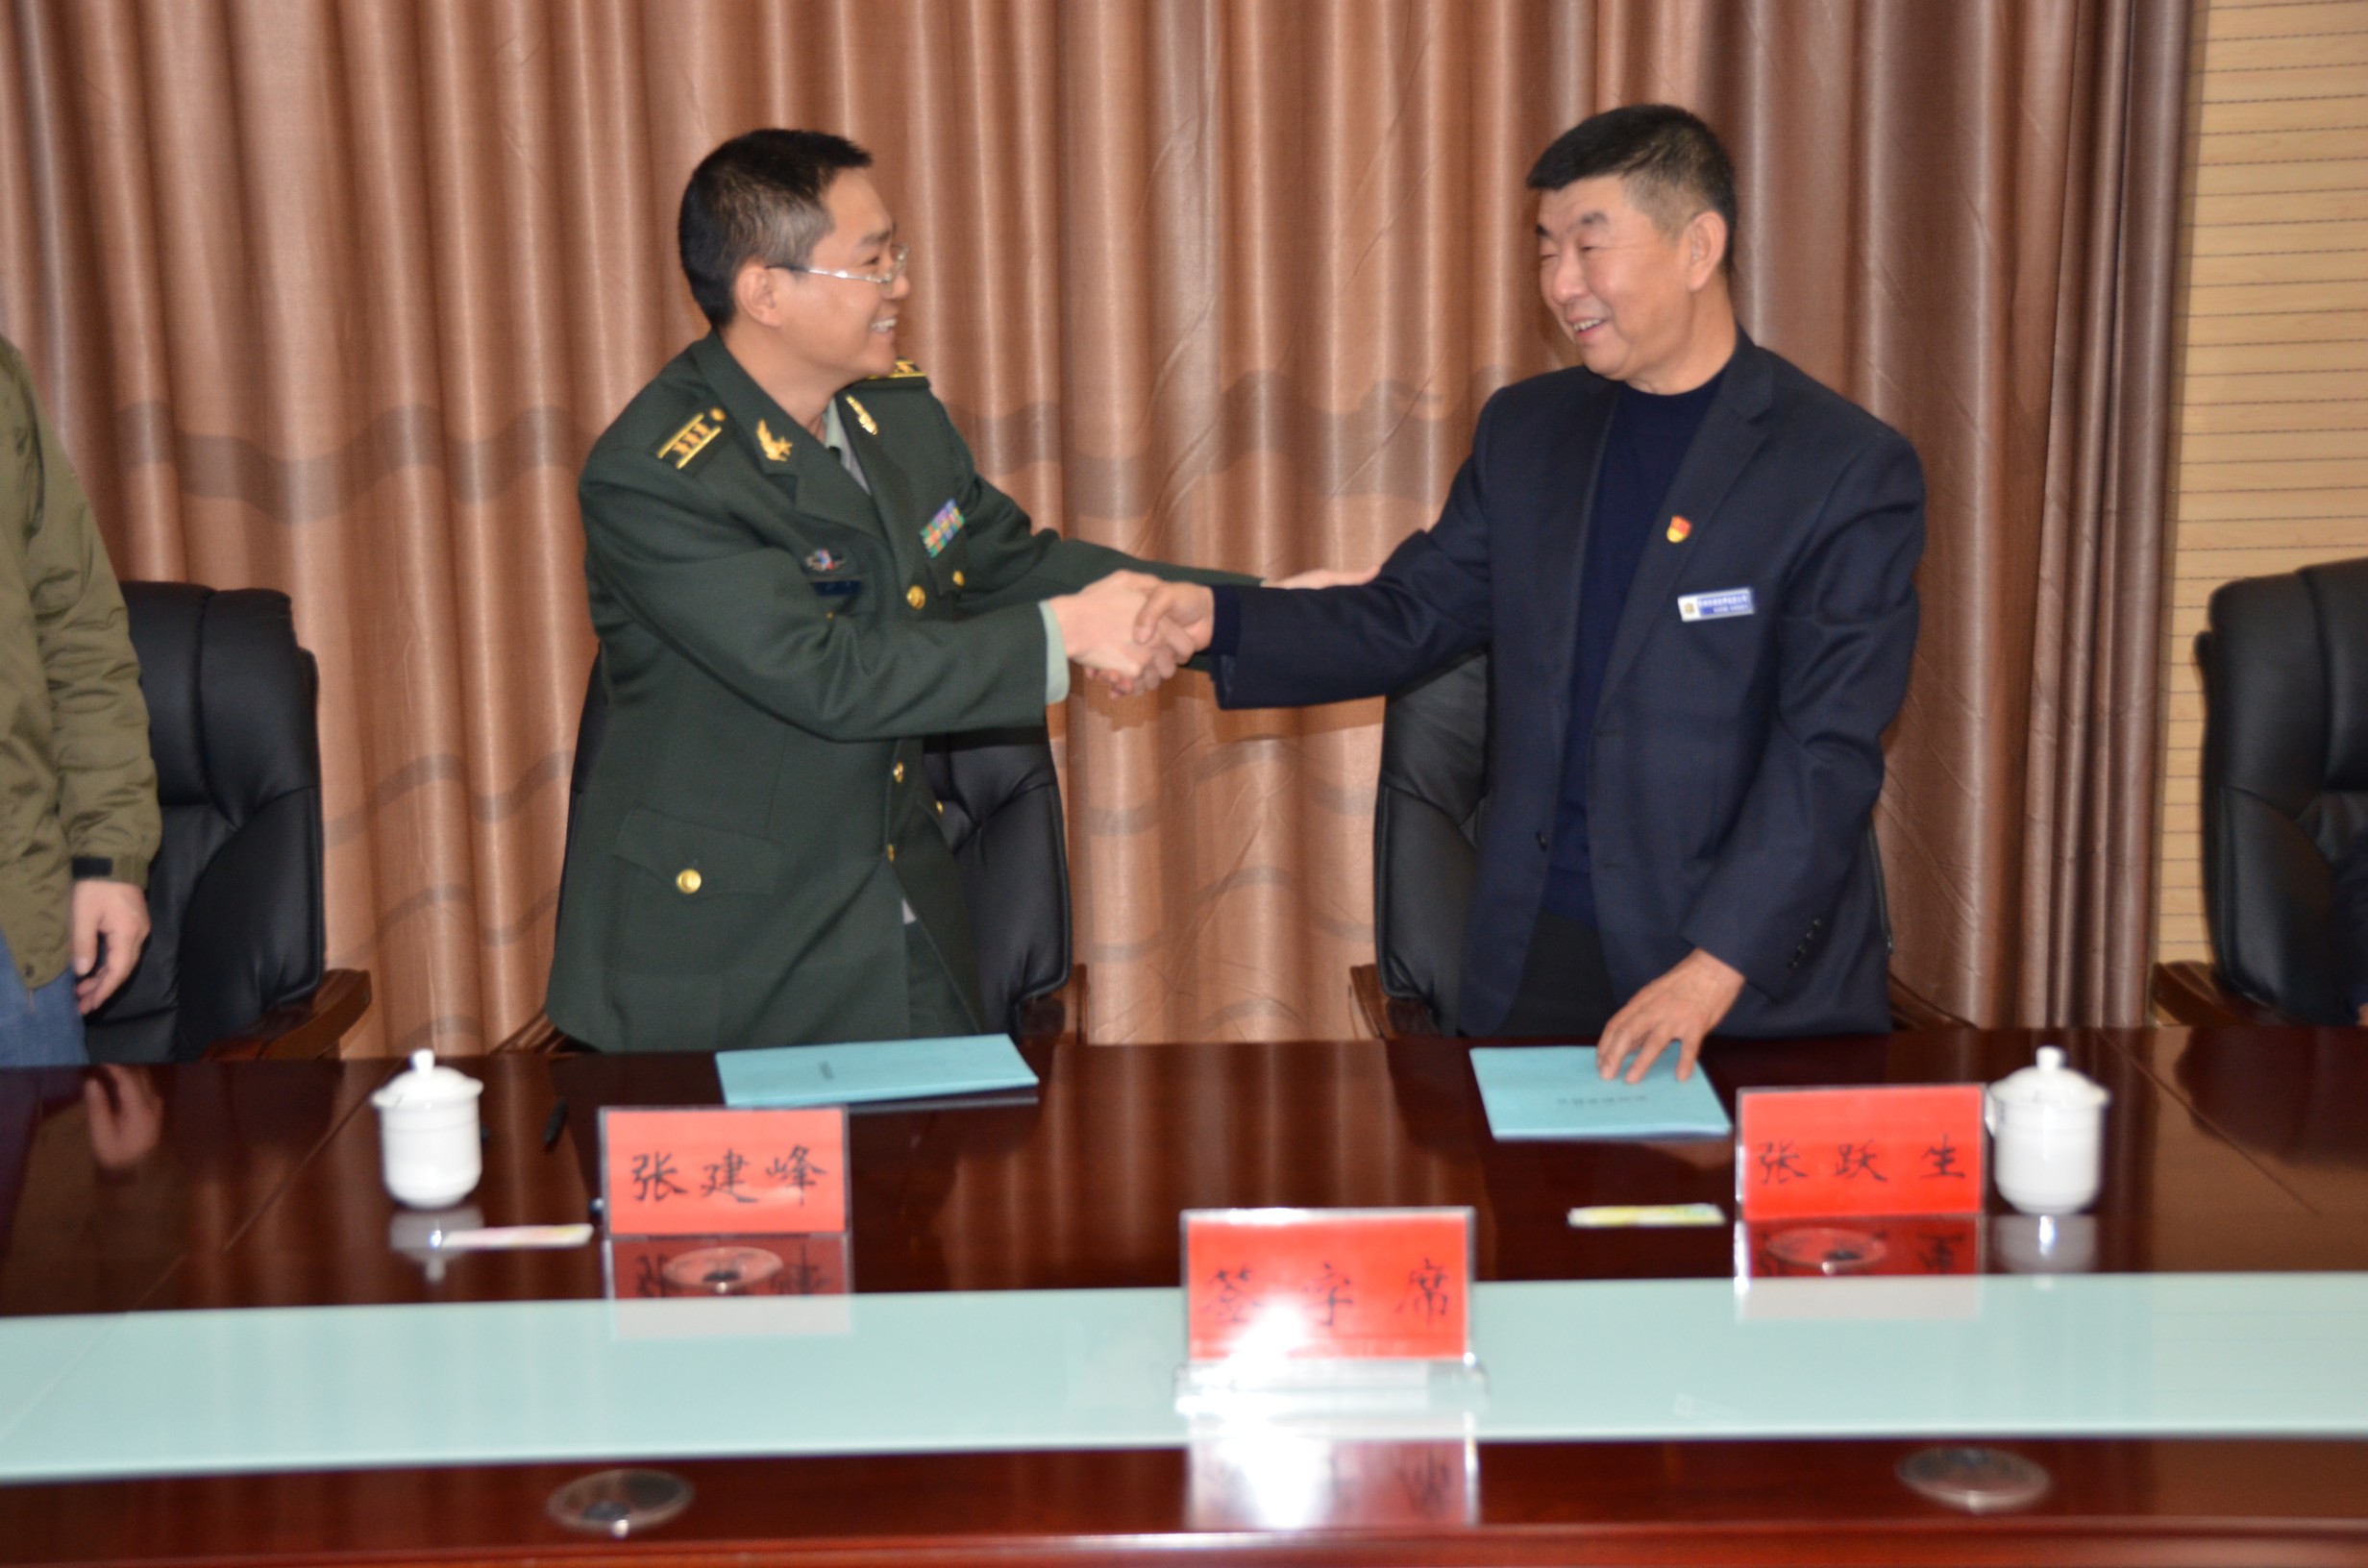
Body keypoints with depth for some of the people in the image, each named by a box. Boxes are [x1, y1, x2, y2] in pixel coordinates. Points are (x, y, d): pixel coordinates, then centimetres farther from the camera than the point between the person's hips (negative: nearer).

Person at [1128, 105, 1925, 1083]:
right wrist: (1218, 620, -6)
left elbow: (1828, 754, -14)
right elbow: (1406, 618, 11)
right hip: (1533, 959, 4)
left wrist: (1712, 973, -22)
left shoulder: (1851, 471, -9)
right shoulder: (1525, 431, 10)